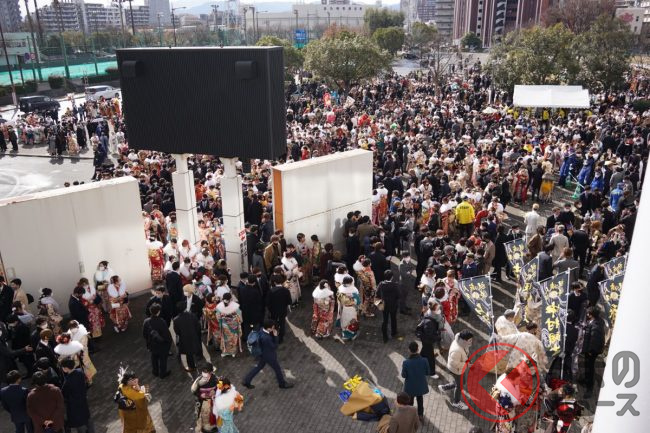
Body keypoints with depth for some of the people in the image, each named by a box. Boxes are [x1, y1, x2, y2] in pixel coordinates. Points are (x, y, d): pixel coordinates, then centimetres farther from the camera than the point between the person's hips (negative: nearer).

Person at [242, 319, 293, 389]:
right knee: (277, 369, 17)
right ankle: (282, 384, 41)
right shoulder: (266, 338, -41)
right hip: (269, 356, -8)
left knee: (259, 366, 27)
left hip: (263, 354, 8)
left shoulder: (262, 329, -15)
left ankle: (247, 381, 37)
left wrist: (273, 334, -17)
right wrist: (275, 336, -26)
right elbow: (274, 347, -27)